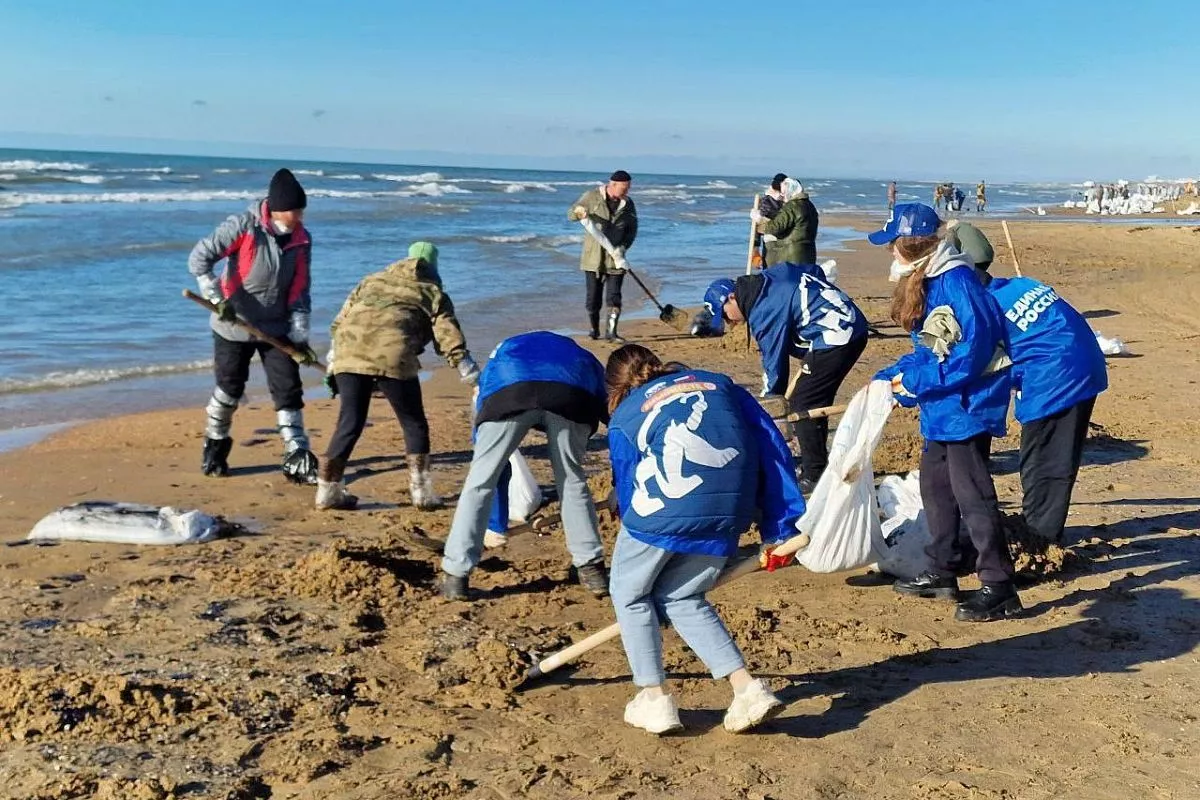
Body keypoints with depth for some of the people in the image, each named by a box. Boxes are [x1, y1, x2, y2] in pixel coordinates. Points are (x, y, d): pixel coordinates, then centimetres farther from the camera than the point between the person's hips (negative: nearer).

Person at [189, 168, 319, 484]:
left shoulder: (301, 239, -3)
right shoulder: (243, 226, -17)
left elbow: (299, 292, 0)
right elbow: (199, 258, -18)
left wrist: (299, 336, -5)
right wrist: (217, 299, -25)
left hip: (276, 328, 4)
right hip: (234, 326, -3)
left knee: (289, 391, -3)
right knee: (229, 389, 9)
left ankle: (297, 458, 1)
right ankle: (215, 447, 32)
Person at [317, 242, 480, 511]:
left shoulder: (371, 280, 32)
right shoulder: (433, 293, 20)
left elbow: (339, 322, 27)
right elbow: (451, 341, 11)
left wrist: (331, 362, 30)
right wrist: (475, 379, 12)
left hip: (348, 353, 4)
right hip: (392, 357, -4)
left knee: (349, 424, 13)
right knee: (414, 425, 11)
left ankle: (328, 489, 16)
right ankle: (422, 491, 11)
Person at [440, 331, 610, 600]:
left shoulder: (502, 352, 47)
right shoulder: (583, 358, 46)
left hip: (507, 389, 0)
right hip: (572, 392, 1)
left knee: (478, 483, 13)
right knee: (573, 482, 21)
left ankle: (455, 576, 14)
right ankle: (593, 569, 25)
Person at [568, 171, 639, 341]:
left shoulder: (628, 203, 3)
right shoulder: (592, 196, -4)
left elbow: (632, 229, 8)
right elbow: (570, 214, 0)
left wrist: (623, 247, -9)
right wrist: (579, 213, -25)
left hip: (615, 257, 1)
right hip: (594, 256, -1)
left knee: (614, 296, -6)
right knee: (593, 295, 4)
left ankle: (611, 332, -1)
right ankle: (593, 329, 21)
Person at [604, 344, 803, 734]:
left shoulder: (624, 417, 18)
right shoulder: (718, 383, 26)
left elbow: (627, 492, 20)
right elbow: (772, 448, 16)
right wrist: (779, 529, 14)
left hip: (667, 508, -4)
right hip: (729, 513, 4)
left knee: (629, 594, 22)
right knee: (682, 598, 25)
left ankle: (655, 698, 20)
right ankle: (747, 687, 15)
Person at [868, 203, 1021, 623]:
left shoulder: (956, 280, -19)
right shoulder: (923, 283, 12)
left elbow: (976, 346, -24)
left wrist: (917, 381, -20)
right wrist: (886, 380, 11)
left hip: (969, 402, -11)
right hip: (941, 406, 11)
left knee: (970, 492, -9)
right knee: (935, 483, 17)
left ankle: (999, 588, -1)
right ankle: (942, 572, 30)